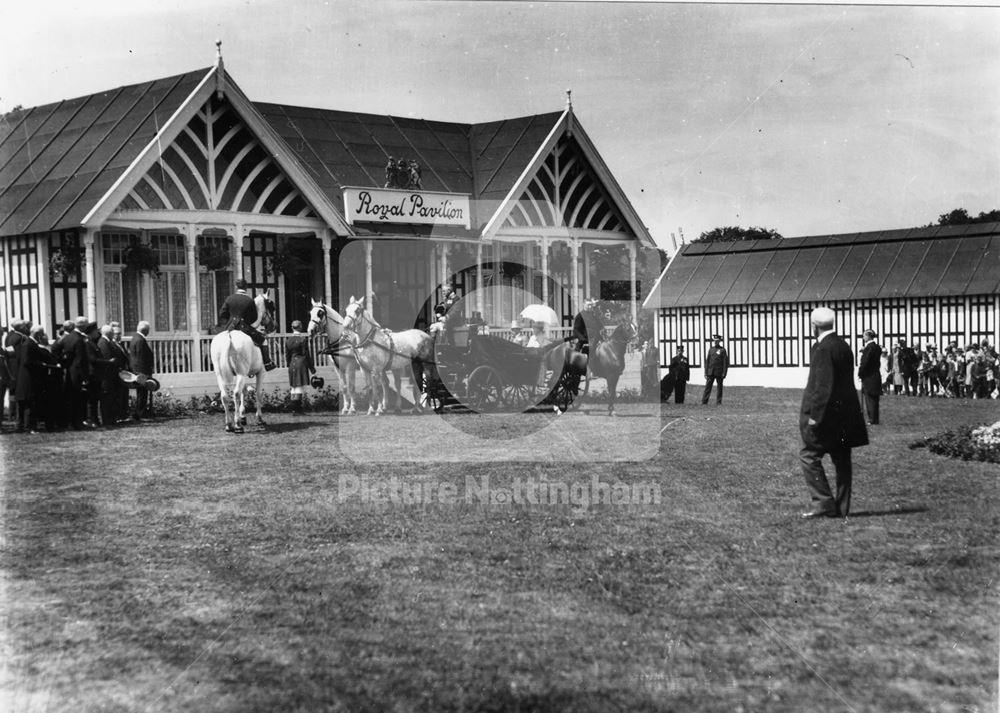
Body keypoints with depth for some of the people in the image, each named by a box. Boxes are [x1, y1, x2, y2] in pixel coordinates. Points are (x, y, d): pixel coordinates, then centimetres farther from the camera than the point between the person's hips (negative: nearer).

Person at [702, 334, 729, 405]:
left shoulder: (723, 350, 0)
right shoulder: (710, 350, 10)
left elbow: (725, 362, -4)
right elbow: (707, 361, 11)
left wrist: (724, 373, -11)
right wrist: (706, 372, 5)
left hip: (719, 372, -3)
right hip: (710, 372, 3)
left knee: (719, 387, 3)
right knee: (708, 386, -2)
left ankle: (718, 402, 9)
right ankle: (704, 401, -4)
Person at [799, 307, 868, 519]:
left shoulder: (823, 349, -16)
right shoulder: (844, 346, 13)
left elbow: (822, 385, -21)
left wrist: (815, 414, -19)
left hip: (826, 412, -9)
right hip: (845, 413, 9)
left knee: (810, 455, -3)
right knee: (842, 461, 10)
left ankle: (824, 503, -7)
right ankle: (841, 507, 15)